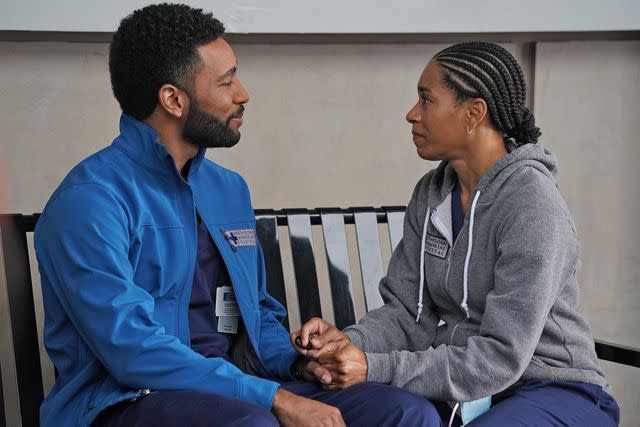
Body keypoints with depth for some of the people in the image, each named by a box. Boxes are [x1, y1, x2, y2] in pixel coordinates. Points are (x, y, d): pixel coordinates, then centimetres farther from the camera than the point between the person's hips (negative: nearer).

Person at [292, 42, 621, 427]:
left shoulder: (531, 207, -20)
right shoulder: (430, 196, 4)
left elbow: (501, 358, -23)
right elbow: (407, 312, 3)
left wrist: (375, 368, -27)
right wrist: (351, 342, -18)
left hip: (552, 391, -6)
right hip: (460, 390, 6)